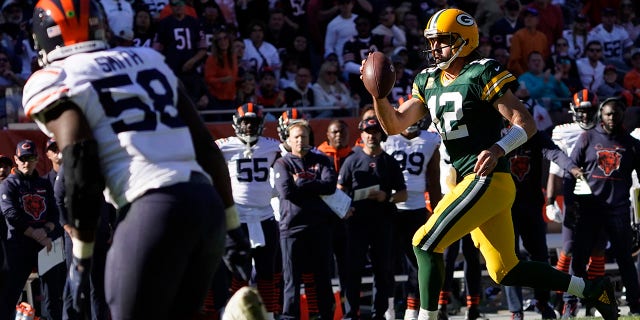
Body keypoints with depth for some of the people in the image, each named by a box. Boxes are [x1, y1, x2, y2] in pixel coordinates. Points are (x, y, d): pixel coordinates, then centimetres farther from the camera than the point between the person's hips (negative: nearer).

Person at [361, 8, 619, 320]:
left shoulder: (482, 75, -8)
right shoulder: (429, 82, 15)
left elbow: (526, 123, -11)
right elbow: (394, 125, 11)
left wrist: (498, 149, -28)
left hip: (488, 180, -9)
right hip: (471, 182, 9)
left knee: (426, 243, -12)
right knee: (505, 272, 11)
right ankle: (591, 289, 21)